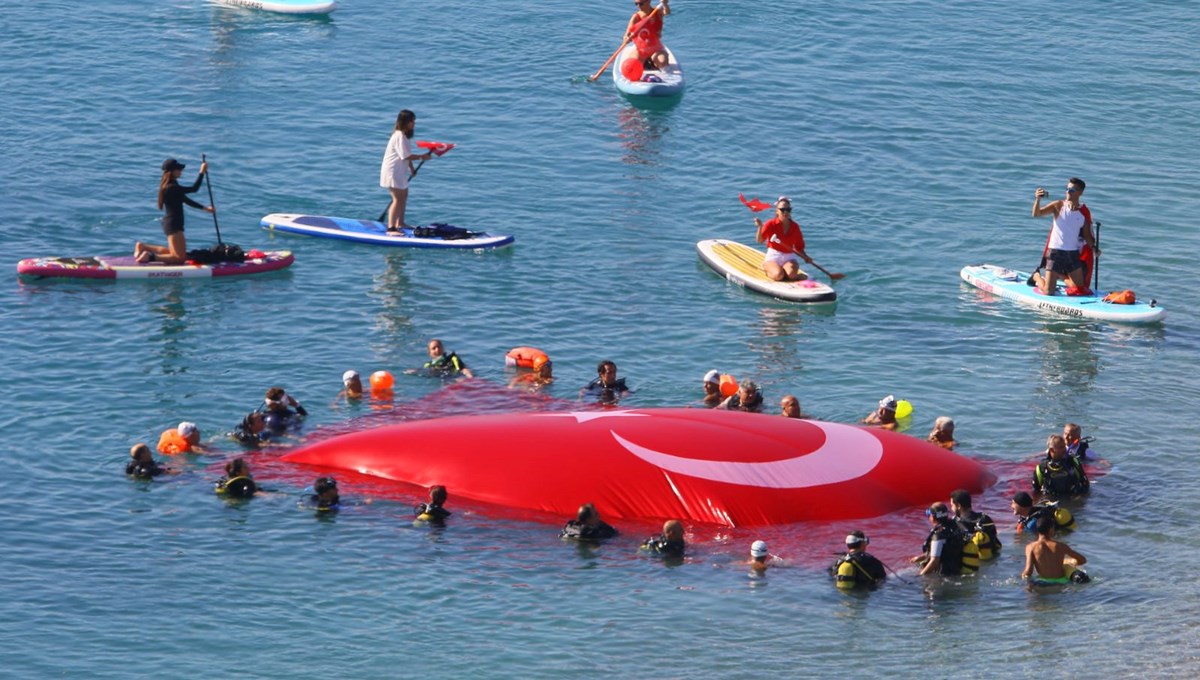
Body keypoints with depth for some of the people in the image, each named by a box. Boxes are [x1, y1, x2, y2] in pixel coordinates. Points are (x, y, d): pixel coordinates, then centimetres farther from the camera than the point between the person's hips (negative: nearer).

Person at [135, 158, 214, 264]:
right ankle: (150, 257, -12)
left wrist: (204, 208, 20)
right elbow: (194, 189, -21)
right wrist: (202, 172, -13)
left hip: (171, 223, 10)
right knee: (180, 257, -8)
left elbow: (185, 200, 19)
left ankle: (143, 247, 24)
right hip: (173, 224, -10)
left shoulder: (171, 185, 10)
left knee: (173, 252, 24)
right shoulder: (171, 188, -22)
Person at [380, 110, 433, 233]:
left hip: (400, 171, 11)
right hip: (393, 171, -11)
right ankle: (391, 228, -19)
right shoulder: (399, 136, -22)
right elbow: (405, 156, -26)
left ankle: (400, 223, 39)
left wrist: (411, 168, 17)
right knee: (398, 199, -15)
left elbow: (407, 155, 17)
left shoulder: (405, 135, 11)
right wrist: (422, 156, -20)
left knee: (404, 195, 24)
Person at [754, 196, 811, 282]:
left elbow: (799, 248, 12)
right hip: (773, 257, -1)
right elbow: (760, 240, -15)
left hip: (789, 258, 1)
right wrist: (760, 227, -32)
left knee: (791, 273, -35)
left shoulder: (795, 227, 6)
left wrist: (805, 257, -7)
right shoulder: (771, 224, -4)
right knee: (778, 275, -31)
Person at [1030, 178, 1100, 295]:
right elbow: (1036, 214, -18)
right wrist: (1038, 200, -35)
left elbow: (1086, 234, 8)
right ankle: (1037, 277, 28)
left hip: (1073, 253, 4)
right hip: (1055, 251, -4)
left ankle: (1060, 276, 38)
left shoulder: (1084, 212, 0)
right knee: (1048, 292, -5)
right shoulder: (1058, 205, -8)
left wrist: (1093, 247, -8)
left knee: (1080, 288, 12)